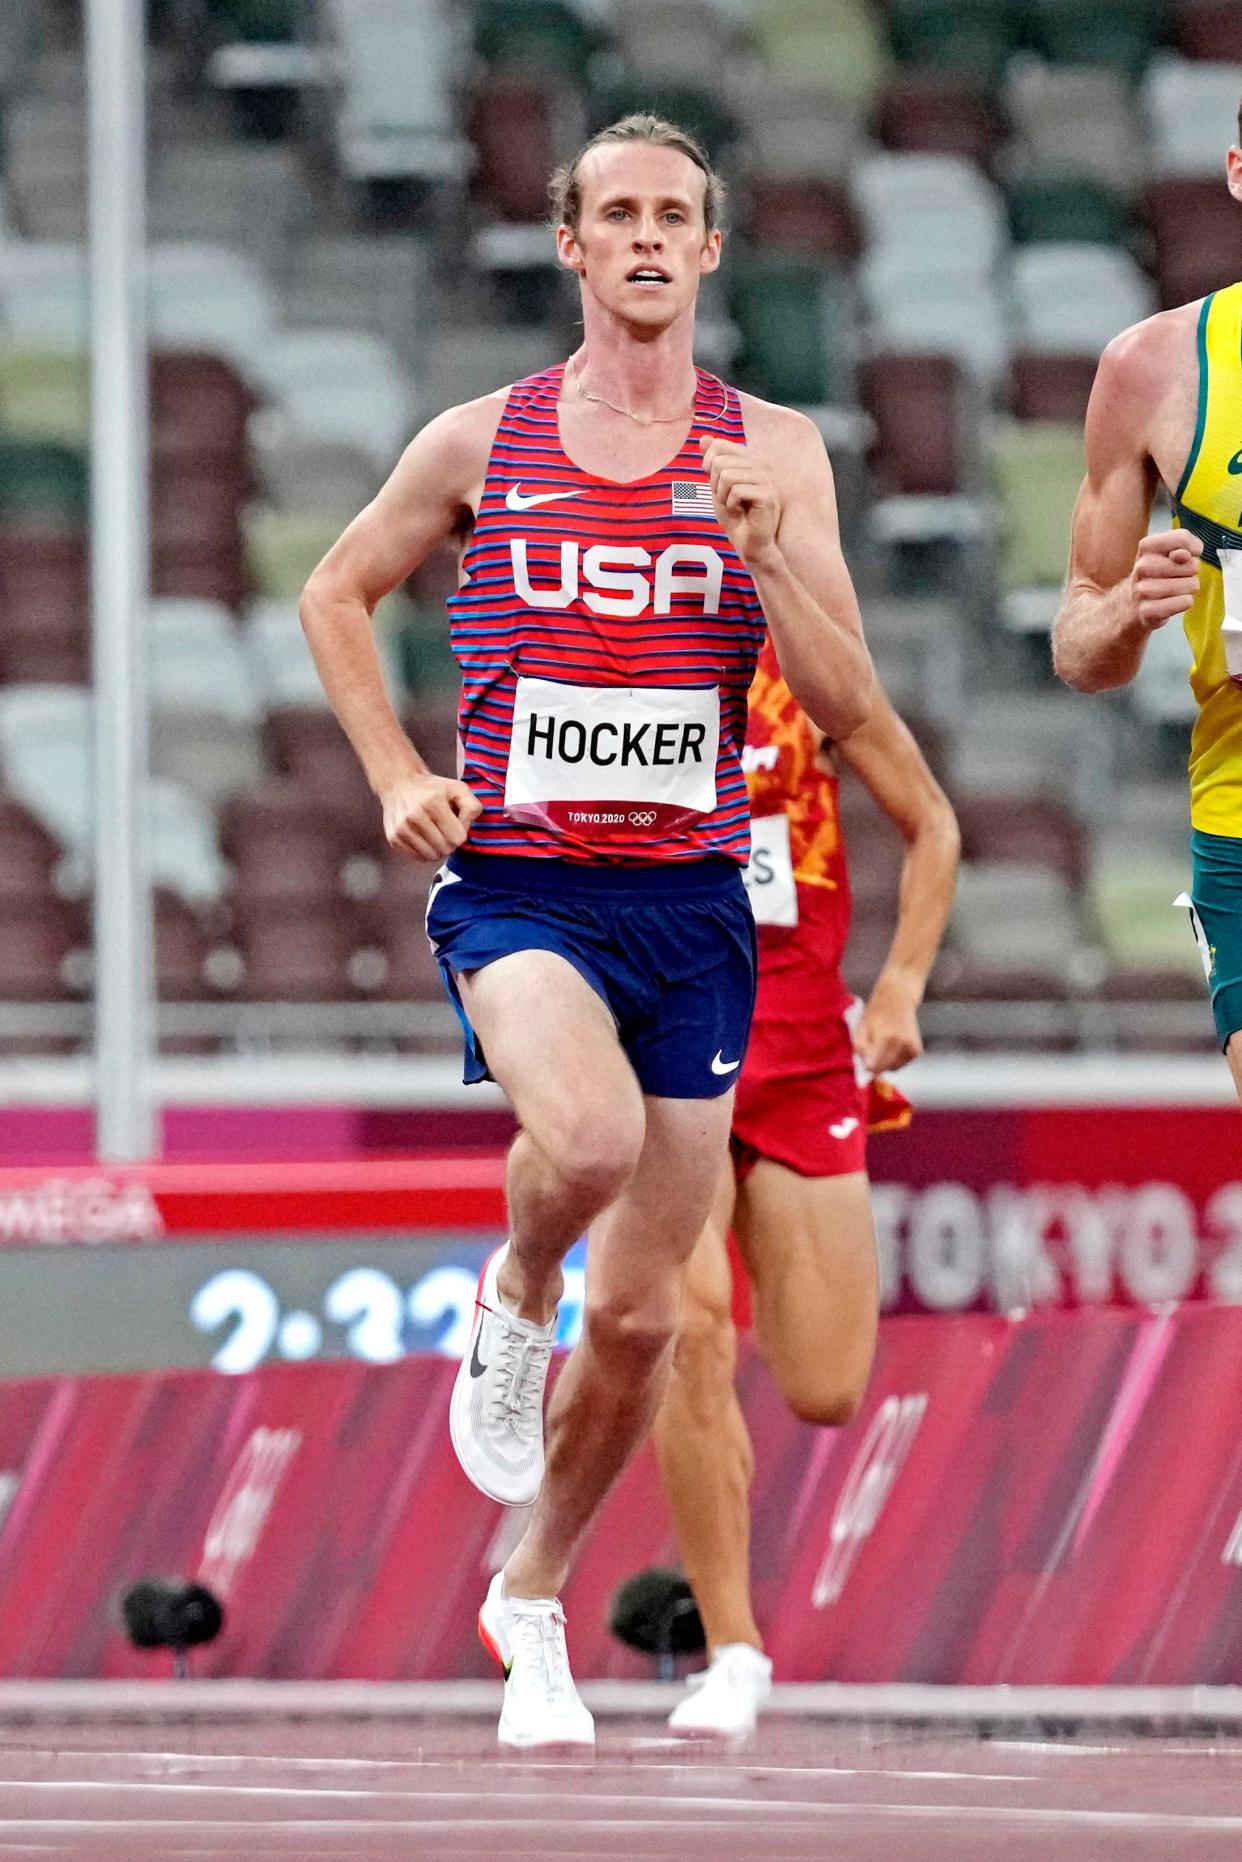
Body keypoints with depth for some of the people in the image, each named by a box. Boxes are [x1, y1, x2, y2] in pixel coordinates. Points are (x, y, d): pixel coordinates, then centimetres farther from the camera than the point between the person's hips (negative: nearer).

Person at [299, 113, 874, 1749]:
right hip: (515, 886, -2)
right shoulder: (482, 443, 3)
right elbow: (337, 594, 18)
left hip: (691, 901, 2)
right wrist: (398, 776, 6)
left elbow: (845, 706, 0)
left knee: (641, 1312, 6)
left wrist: (761, 547, -15)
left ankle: (533, 1600, 27)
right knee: (588, 1136, -34)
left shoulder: (775, 452, 4)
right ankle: (512, 1302, 0)